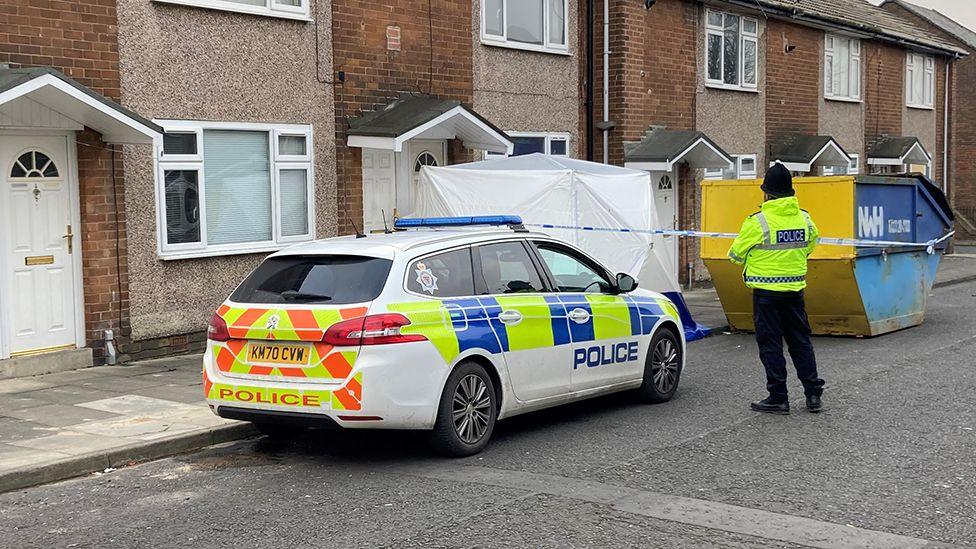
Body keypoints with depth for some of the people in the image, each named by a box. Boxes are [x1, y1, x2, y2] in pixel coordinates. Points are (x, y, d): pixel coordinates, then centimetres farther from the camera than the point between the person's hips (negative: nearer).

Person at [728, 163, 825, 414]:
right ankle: (813, 394, 17)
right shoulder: (805, 218, 1)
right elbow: (810, 245, 17)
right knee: (800, 341, 14)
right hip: (795, 288, 5)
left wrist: (753, 259, 17)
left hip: (766, 291, -5)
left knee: (770, 344, 3)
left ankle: (778, 398, 5)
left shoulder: (758, 222, -16)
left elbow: (736, 254, -5)